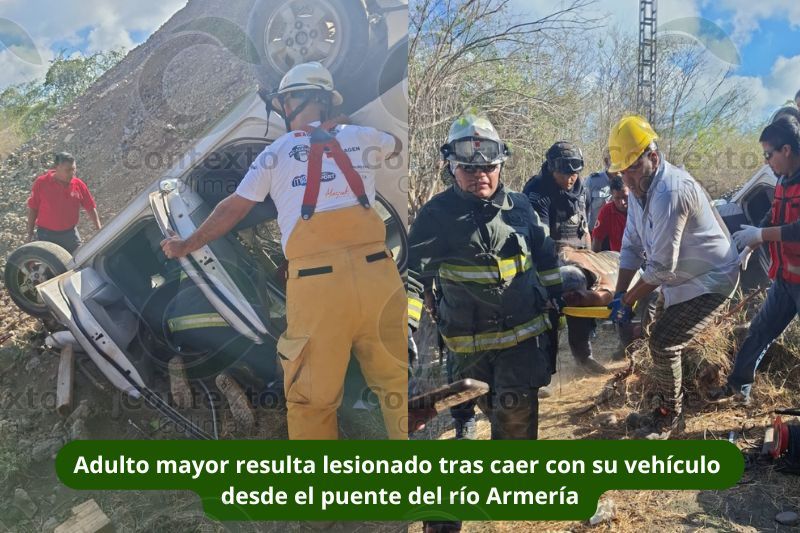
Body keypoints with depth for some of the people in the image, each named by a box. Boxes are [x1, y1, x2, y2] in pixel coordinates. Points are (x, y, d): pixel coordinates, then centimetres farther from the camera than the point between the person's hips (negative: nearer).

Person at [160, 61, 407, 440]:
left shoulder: (275, 153, 12)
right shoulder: (361, 137, 16)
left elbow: (231, 210, 20)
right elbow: (398, 148, 39)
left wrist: (187, 245, 36)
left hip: (316, 282, -1)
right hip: (375, 272, 2)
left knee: (311, 398, 9)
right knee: (397, 382, 9)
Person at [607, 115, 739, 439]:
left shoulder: (670, 192, -32)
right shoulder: (639, 189, -2)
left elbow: (661, 267, -28)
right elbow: (632, 247, 2)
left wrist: (628, 300, -17)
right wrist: (618, 295, -6)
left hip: (709, 280, -9)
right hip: (679, 278, 9)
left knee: (663, 345, -11)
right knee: (659, 340, 14)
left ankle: (670, 419, 9)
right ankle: (665, 411, 30)